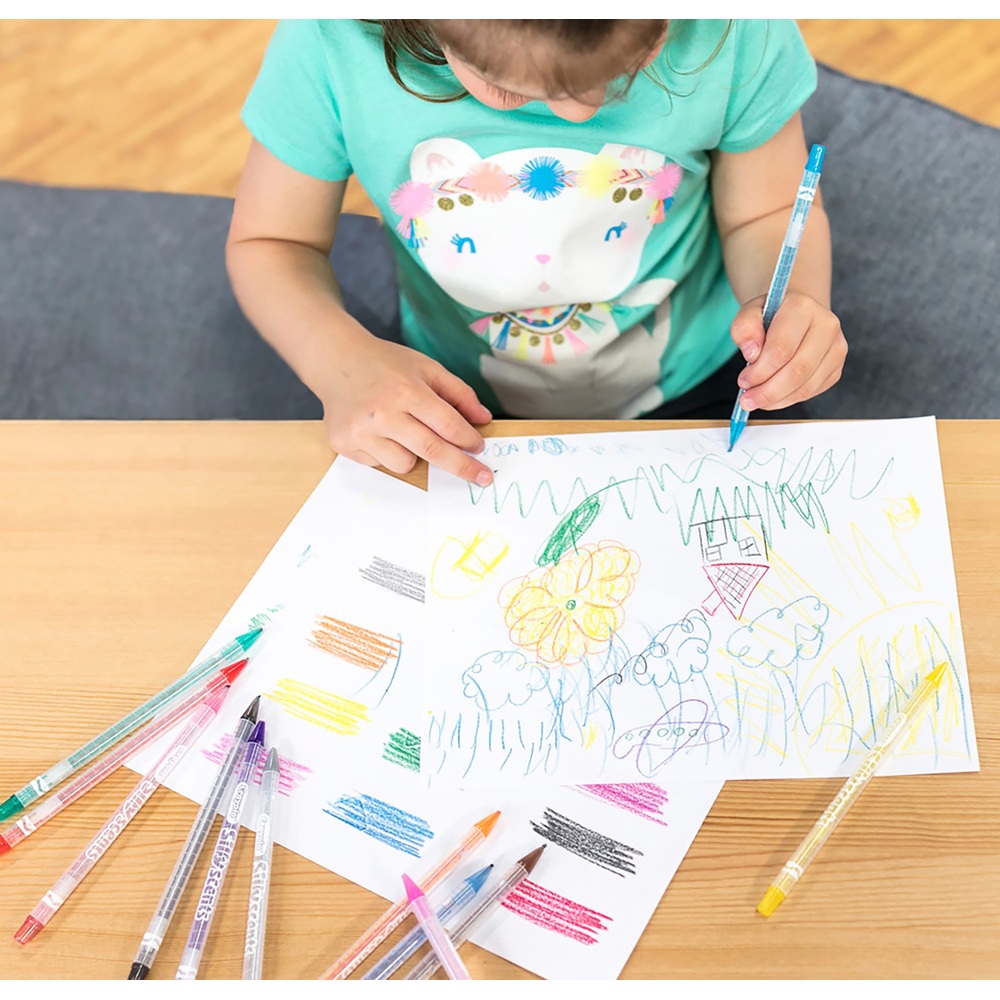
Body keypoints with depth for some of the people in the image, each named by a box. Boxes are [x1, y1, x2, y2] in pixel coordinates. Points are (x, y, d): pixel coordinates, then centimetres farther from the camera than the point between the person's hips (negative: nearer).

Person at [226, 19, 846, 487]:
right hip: (459, 410, 0)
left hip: (696, 387, 1)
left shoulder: (736, 29, -24)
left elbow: (769, 213, -7)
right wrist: (339, 356, -31)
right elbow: (268, 243, -11)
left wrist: (790, 301, -30)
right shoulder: (331, 40, -26)